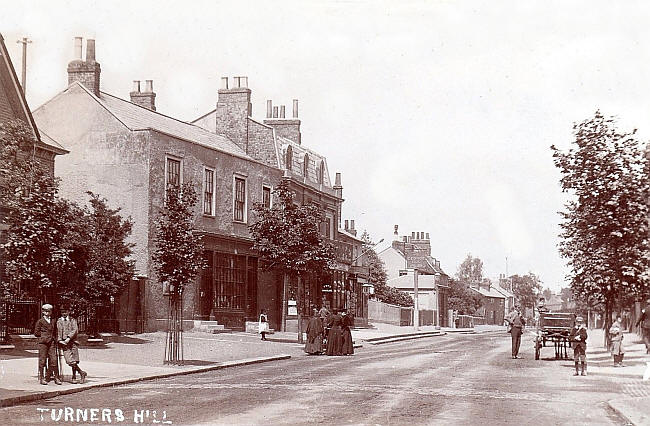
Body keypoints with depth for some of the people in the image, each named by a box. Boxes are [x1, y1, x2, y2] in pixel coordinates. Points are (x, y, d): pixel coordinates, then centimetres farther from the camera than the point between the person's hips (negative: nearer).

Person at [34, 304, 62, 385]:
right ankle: (41, 378, 4)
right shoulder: (40, 321, 4)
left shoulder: (53, 321, 17)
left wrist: (54, 338, 10)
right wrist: (44, 335, 2)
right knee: (42, 360, -2)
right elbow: (36, 333, 3)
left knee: (53, 360, -3)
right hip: (43, 342, -3)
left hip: (52, 343, 3)